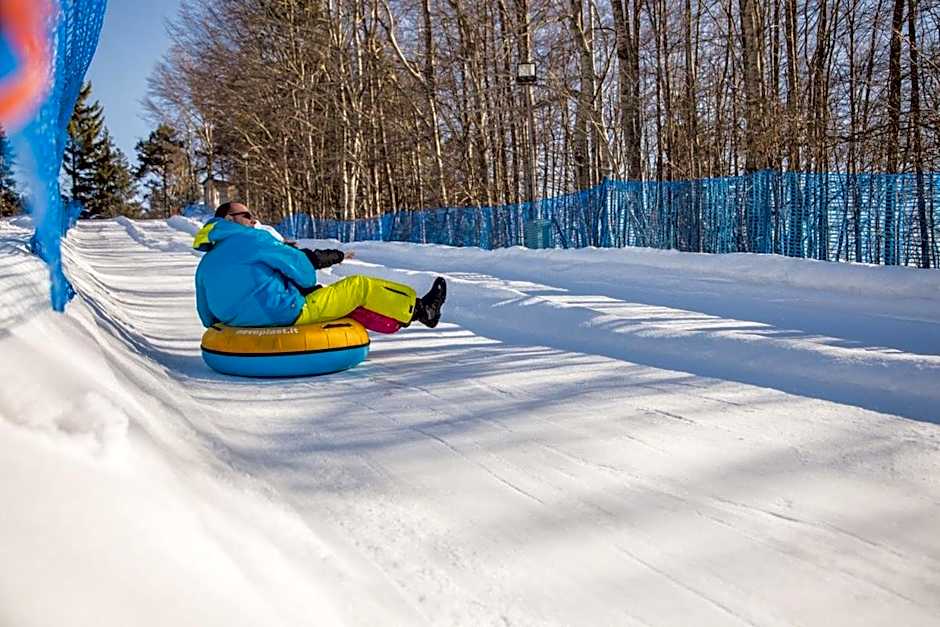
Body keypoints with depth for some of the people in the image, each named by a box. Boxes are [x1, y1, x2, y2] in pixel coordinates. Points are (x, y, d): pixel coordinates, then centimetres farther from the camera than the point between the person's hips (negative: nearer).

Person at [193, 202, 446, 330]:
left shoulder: (204, 266, 13)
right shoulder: (249, 239, -9)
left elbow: (209, 318, 19)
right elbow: (298, 264, -5)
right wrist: (309, 285, 17)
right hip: (288, 313, -9)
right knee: (360, 285, 3)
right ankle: (419, 310, 17)